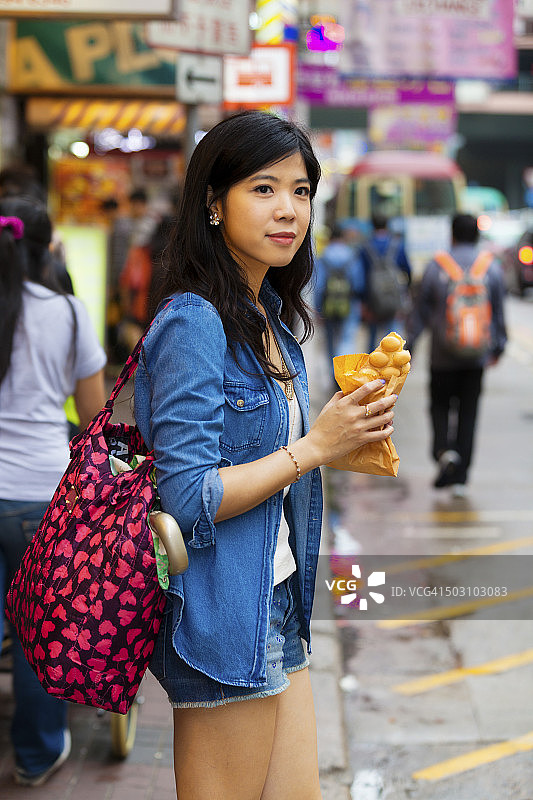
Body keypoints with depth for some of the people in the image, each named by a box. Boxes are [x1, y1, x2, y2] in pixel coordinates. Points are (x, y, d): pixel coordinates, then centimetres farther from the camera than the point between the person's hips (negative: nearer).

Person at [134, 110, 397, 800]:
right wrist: (315, 446, -20)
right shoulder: (193, 322, -17)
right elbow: (186, 499, -22)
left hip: (276, 613, 9)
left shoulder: (270, 320, 10)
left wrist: (347, 436, 3)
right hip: (220, 620, -9)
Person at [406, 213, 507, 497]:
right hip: (477, 356, 2)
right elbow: (498, 313, 5)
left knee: (440, 405, 14)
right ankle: (459, 478, 6)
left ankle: (444, 450, -13)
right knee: (468, 412, 7)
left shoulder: (436, 266, -4)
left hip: (443, 355, -1)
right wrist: (498, 346, 17)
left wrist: (408, 346, 6)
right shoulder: (491, 267, 0)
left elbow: (420, 311, -1)